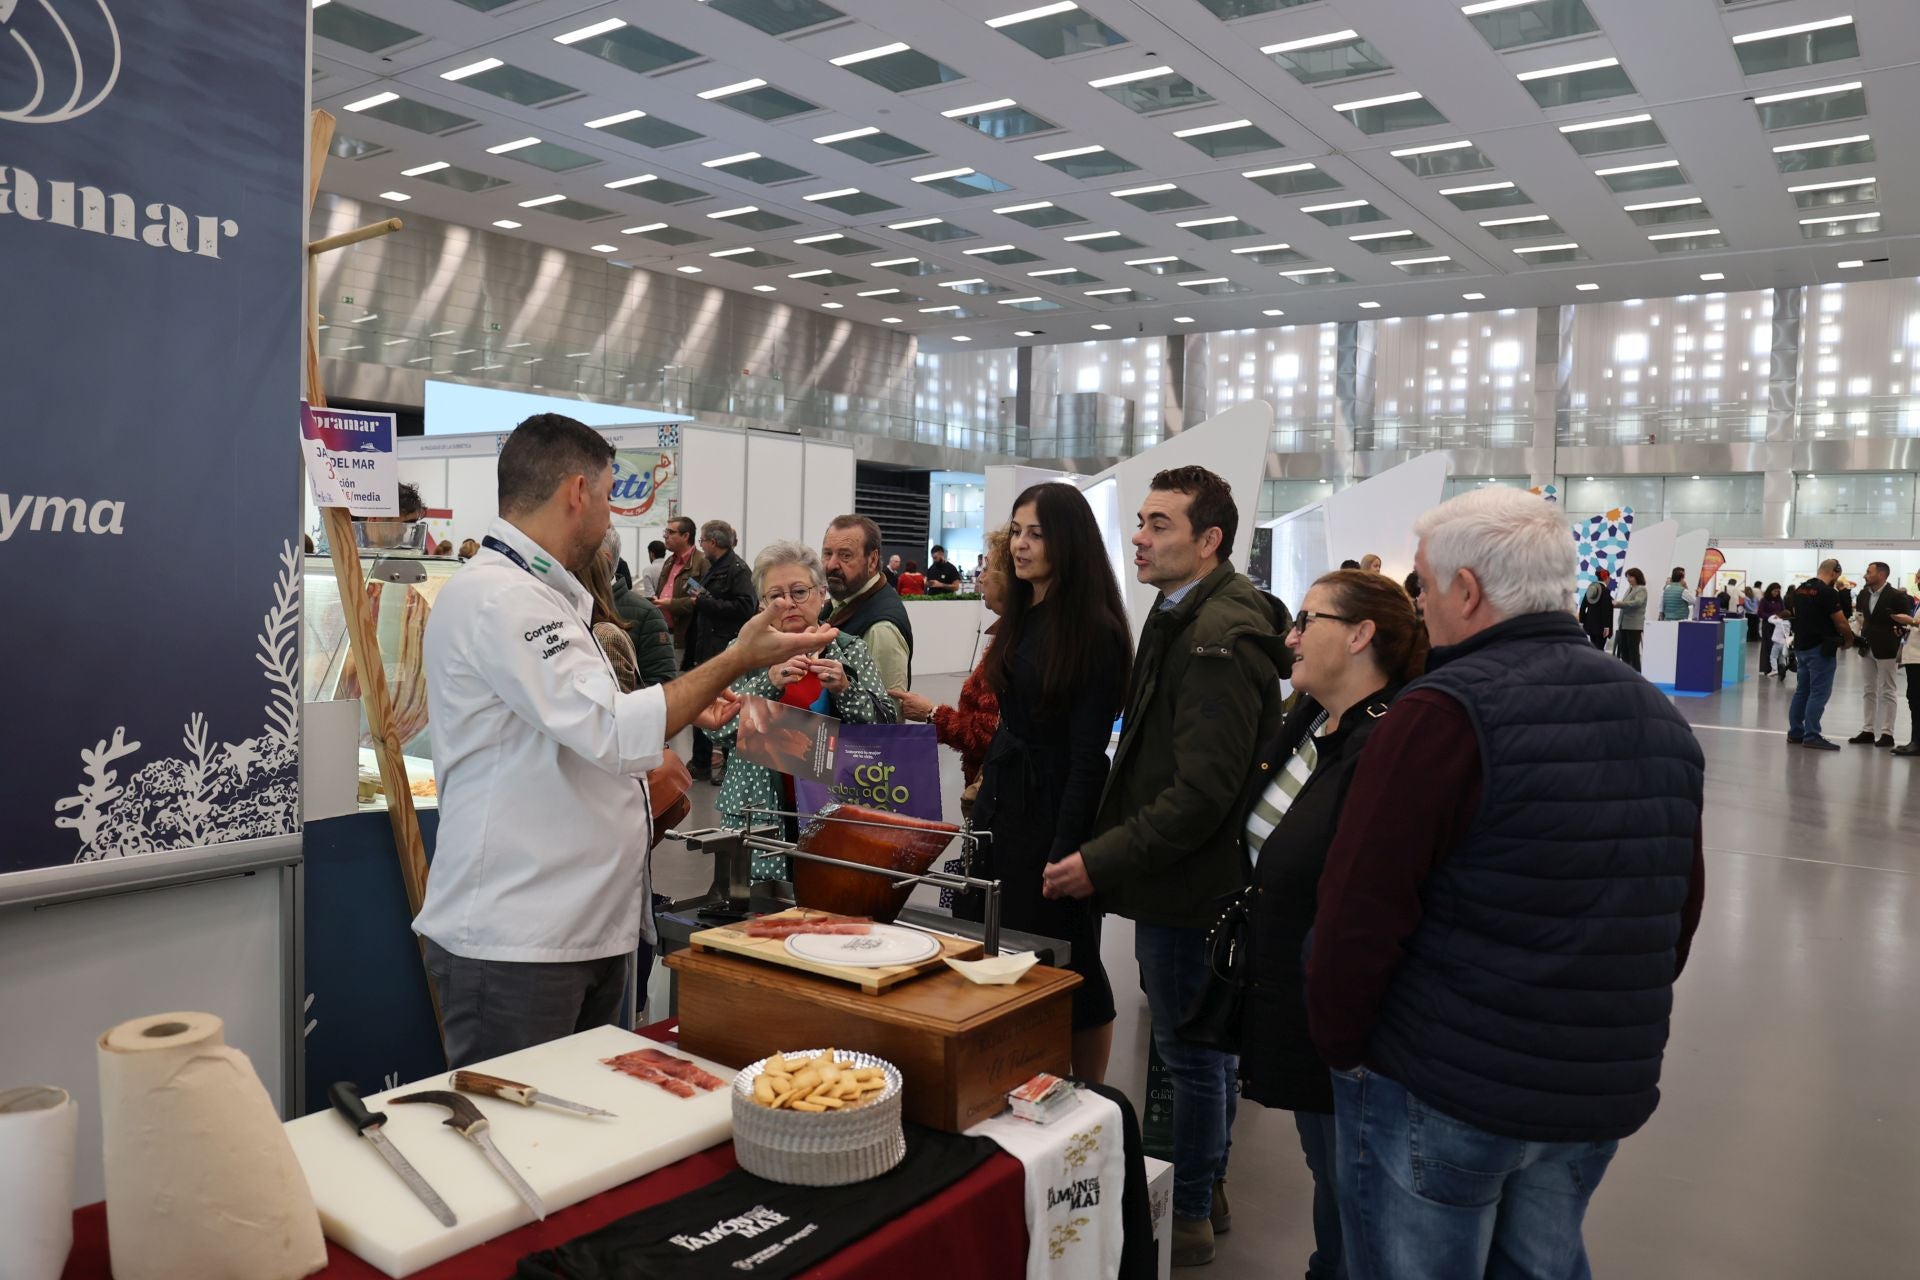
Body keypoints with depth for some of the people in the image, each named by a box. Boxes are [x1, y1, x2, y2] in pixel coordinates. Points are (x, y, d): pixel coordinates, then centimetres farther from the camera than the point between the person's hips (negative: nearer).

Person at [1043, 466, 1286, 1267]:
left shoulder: (1215, 641, -23)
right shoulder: (1190, 620, 10)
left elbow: (1201, 793, -27)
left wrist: (1102, 861, -21)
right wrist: (1111, 850, 13)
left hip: (1189, 880, -10)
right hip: (1200, 875, 10)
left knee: (1189, 1051, 6)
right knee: (1206, 1042, 21)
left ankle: (1187, 1216, 23)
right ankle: (1207, 1190, 37)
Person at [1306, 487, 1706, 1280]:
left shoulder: (1446, 714, -18)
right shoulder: (1660, 720, 6)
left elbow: (1361, 912, -20)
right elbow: (1680, 910, 13)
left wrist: (1340, 1046, -6)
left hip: (1437, 1093, -7)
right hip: (1602, 1095, 7)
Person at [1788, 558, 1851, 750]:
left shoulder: (1799, 590, 10)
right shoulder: (1828, 593, -15)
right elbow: (1841, 623, -11)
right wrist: (1849, 639, 6)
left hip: (1801, 646, 8)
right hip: (1820, 649, -8)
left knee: (1802, 691, 14)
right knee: (1819, 693, -5)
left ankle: (1795, 732, 18)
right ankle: (1811, 736, -5)